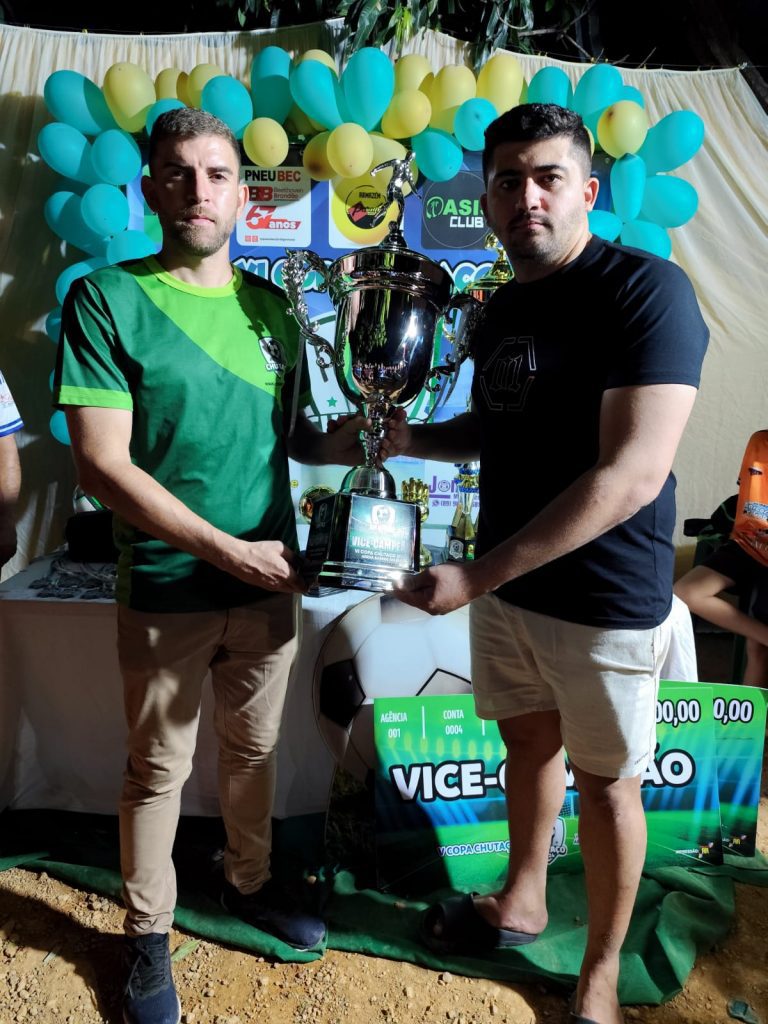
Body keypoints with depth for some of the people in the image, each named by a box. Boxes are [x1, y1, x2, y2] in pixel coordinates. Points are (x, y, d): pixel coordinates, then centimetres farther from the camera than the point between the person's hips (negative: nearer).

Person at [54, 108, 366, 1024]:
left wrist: (361, 437, -8)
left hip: (268, 584, 4)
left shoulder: (270, 307, 5)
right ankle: (147, 933, 37)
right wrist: (229, 550, -19)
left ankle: (248, 884, 46)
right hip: (166, 590, -4)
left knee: (253, 748, 21)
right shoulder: (106, 300, -10)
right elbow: (100, 465, -16)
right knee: (159, 769, 13)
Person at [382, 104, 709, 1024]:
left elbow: (631, 476, -25)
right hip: (504, 580, 6)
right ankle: (521, 903, 45)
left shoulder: (645, 290, -17)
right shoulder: (501, 308, 7)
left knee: (603, 778, 11)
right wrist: (410, 439, 0)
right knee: (528, 741, 21)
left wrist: (475, 576, -24)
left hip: (603, 598, -6)